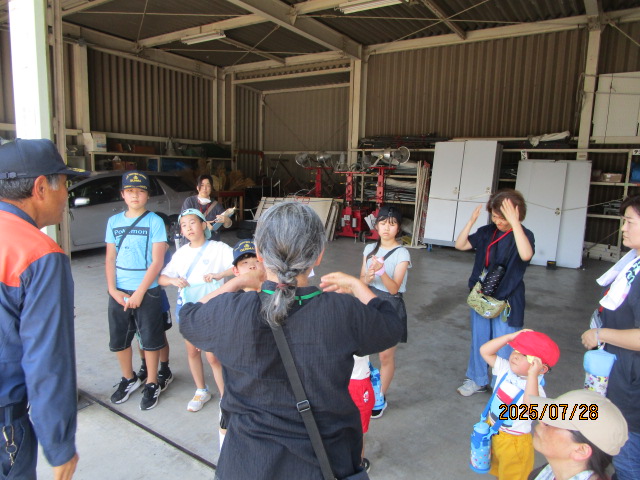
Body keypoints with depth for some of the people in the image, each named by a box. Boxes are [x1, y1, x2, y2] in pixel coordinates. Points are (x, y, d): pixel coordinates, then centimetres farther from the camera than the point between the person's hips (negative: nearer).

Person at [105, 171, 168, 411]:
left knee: (150, 340, 7)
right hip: (118, 292, 4)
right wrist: (113, 289, -5)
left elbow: (157, 261, -11)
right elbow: (110, 259, 7)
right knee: (118, 340, 15)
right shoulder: (113, 221, 6)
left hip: (147, 291, -4)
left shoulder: (154, 221, -7)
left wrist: (139, 292, -14)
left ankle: (152, 384, 26)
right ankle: (129, 379, 37)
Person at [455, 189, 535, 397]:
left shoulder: (524, 234, -14)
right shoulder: (488, 231, -1)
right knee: (478, 340, 17)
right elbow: (460, 245, -3)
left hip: (507, 300, -5)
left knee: (503, 347, 6)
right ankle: (478, 380, 36)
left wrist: (514, 222, -38)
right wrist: (471, 221, -16)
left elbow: (526, 255, -35)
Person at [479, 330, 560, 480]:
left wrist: (532, 375, -51)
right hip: (491, 429, 6)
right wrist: (511, 336, -22)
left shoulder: (535, 387, -29)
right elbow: (485, 351, -15)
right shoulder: (506, 369, -12)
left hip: (514, 441, -5)